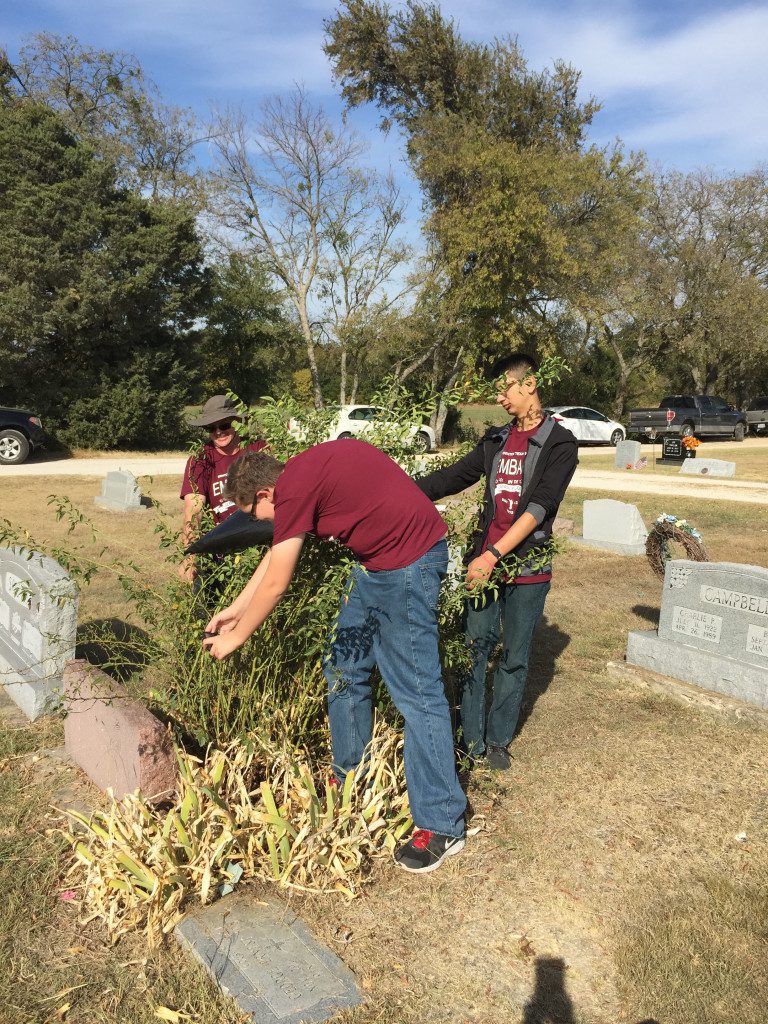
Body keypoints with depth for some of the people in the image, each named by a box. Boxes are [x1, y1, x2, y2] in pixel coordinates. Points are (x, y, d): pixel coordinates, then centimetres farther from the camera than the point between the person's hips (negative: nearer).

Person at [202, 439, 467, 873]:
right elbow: (276, 553, 21)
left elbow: (276, 585, -12)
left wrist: (235, 638, 2)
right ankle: (349, 784, 31)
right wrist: (236, 609, 25)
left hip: (408, 563, -10)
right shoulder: (304, 473, 10)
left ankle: (442, 826, 4)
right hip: (375, 562, 10)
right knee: (344, 669, 16)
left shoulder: (294, 488, -18)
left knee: (416, 690, -6)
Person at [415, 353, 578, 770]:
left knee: (514, 657, 9)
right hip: (484, 561, 4)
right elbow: (454, 476, 12)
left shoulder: (559, 443, -4)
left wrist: (494, 555, -22)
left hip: (527, 566, -4)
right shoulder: (495, 439, 12)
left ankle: (498, 739, 24)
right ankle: (471, 740, 17)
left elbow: (539, 507, -15)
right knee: (474, 648, 5)